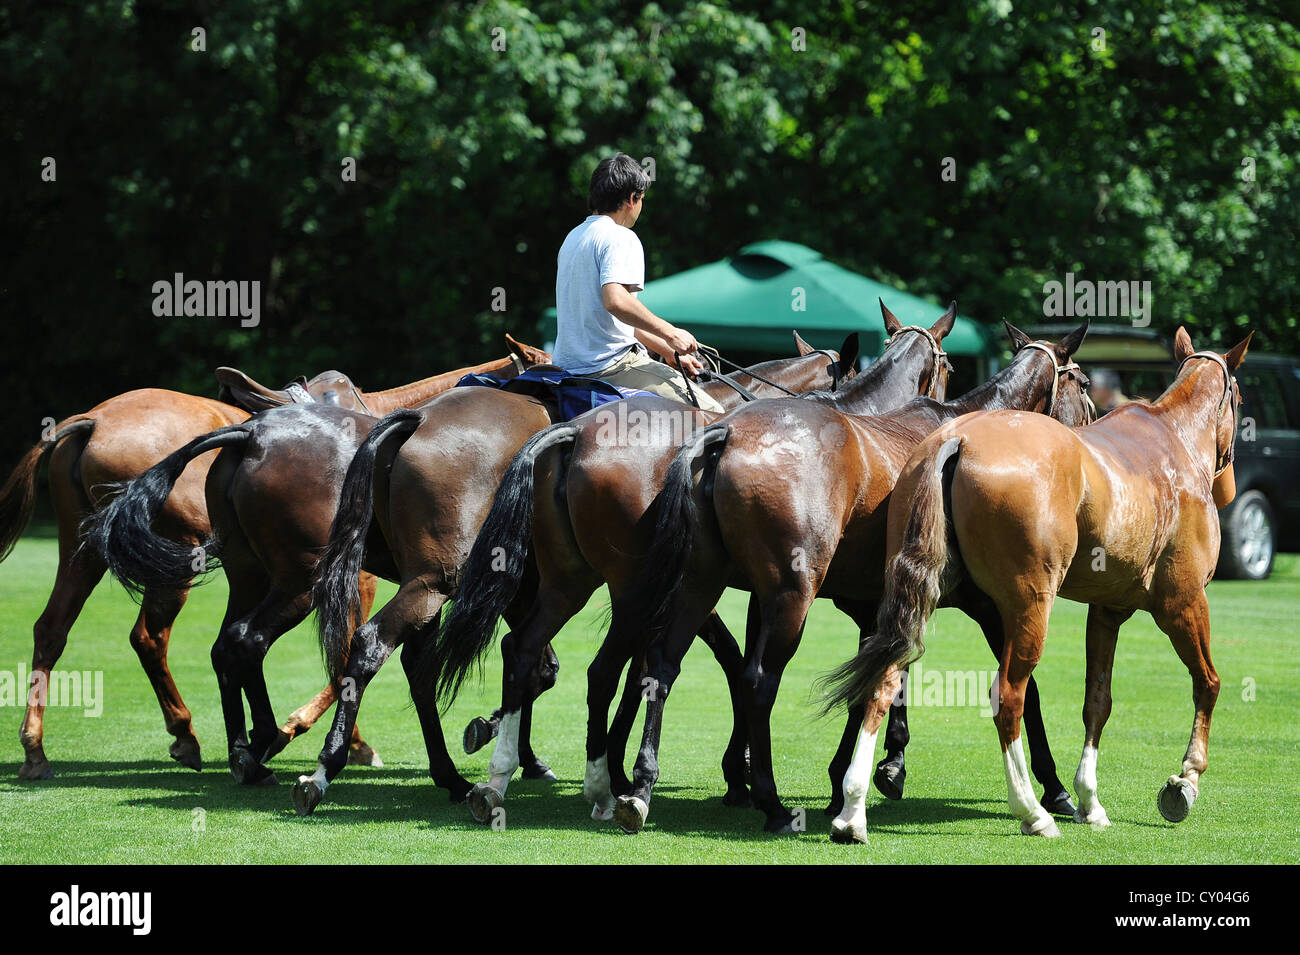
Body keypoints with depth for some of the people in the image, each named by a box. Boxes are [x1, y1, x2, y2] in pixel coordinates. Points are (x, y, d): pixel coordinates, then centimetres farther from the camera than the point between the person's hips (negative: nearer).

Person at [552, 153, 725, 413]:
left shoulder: (574, 237, 21)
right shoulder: (621, 238, -9)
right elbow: (615, 300, -28)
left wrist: (670, 353, 23)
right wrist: (670, 334, -17)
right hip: (611, 366, -10)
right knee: (712, 414, -12)